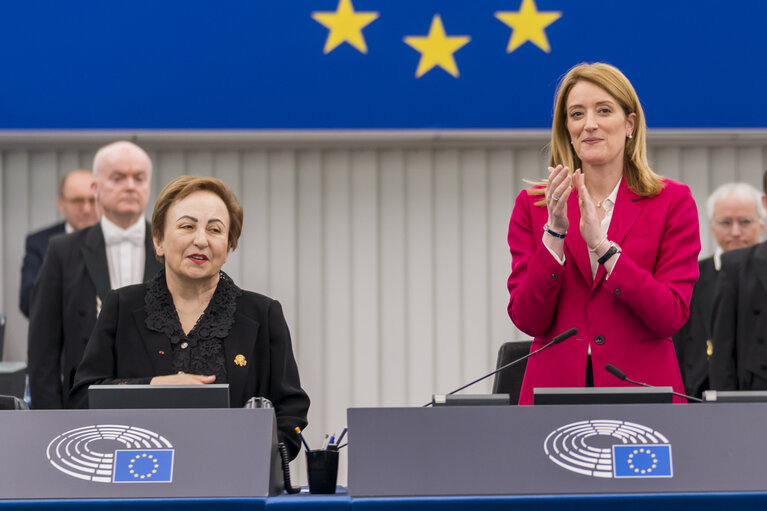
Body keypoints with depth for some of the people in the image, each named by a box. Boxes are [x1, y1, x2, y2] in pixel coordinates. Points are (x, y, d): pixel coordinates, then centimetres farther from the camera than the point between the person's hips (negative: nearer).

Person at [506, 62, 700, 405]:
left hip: (640, 388, -1)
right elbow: (528, 321, -3)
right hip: (555, 387, 1)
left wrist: (602, 245, -17)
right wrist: (554, 232, -14)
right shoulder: (532, 205, 6)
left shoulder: (672, 202, 2)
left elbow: (672, 316, -8)